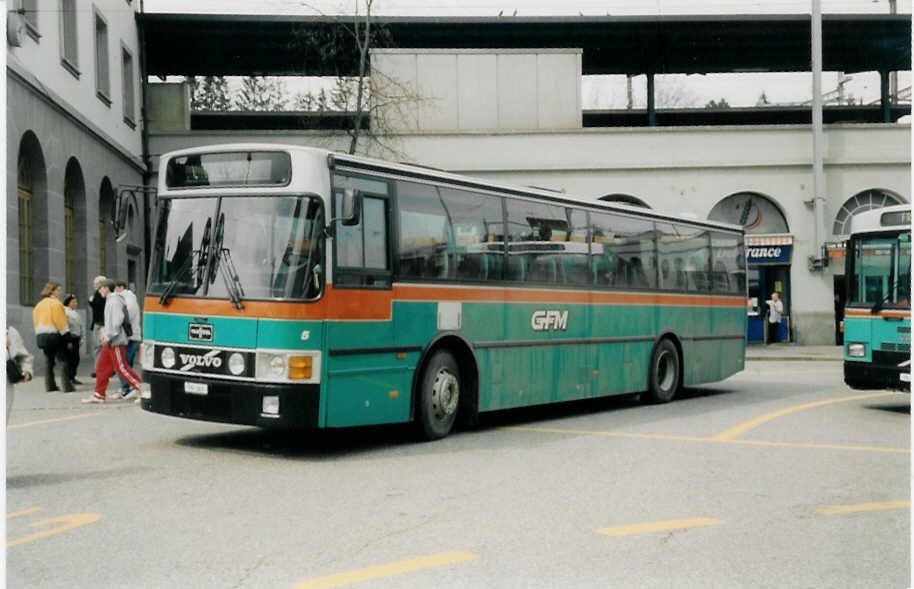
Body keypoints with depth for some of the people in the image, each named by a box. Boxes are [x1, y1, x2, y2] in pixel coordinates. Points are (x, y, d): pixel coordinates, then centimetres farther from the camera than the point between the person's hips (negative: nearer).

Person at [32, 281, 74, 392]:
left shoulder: (39, 305, 14)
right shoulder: (56, 303, -10)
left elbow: (36, 320, 13)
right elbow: (61, 321, -15)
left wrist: (39, 335, 15)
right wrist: (67, 336, -12)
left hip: (40, 335, 8)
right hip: (54, 334, -8)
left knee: (48, 361, 15)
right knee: (64, 360, -5)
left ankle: (50, 386, 14)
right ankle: (67, 386, -12)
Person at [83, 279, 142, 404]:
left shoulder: (115, 301, -14)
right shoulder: (109, 301, 17)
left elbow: (118, 321, -22)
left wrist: (109, 336, -20)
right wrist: (104, 332, 15)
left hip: (116, 341, -10)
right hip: (109, 341, 10)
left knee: (121, 367, -7)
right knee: (101, 366, 9)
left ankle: (140, 388, 0)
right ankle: (99, 395, 13)